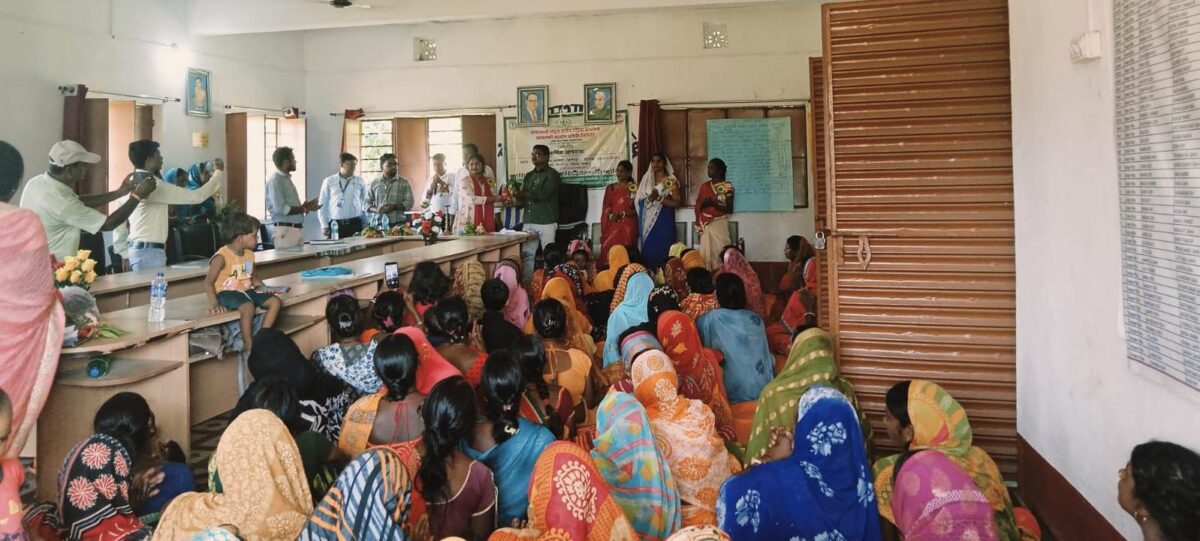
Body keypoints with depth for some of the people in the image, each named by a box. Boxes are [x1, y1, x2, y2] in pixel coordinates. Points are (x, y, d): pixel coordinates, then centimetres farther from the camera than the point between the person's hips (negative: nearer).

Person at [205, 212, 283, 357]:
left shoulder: (249, 254, 8)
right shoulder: (222, 257, -16)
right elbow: (208, 282, -13)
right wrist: (215, 304, -23)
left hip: (246, 290, 8)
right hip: (227, 292, -8)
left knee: (275, 301, -9)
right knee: (248, 307, -36)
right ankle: (248, 347, -23)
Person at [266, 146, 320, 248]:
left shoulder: (286, 179, 17)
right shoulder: (275, 180, -11)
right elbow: (281, 209, -19)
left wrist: (305, 207, 4)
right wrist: (304, 209, -13)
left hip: (297, 228, 9)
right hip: (285, 229, -9)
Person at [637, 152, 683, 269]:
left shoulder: (671, 181, -1)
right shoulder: (646, 179, 13)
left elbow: (676, 203, -8)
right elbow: (639, 200, 15)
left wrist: (659, 198, -17)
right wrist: (649, 198, -3)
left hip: (664, 221, -4)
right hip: (648, 222, 4)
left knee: (662, 250, -6)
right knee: (649, 250, 0)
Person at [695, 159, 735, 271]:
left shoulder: (727, 186, -2)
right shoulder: (704, 186, 12)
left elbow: (730, 209, -7)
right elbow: (698, 205, 16)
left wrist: (714, 203, -16)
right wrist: (703, 203, -5)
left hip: (719, 224, -4)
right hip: (705, 225, 4)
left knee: (719, 253, -9)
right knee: (705, 253, -2)